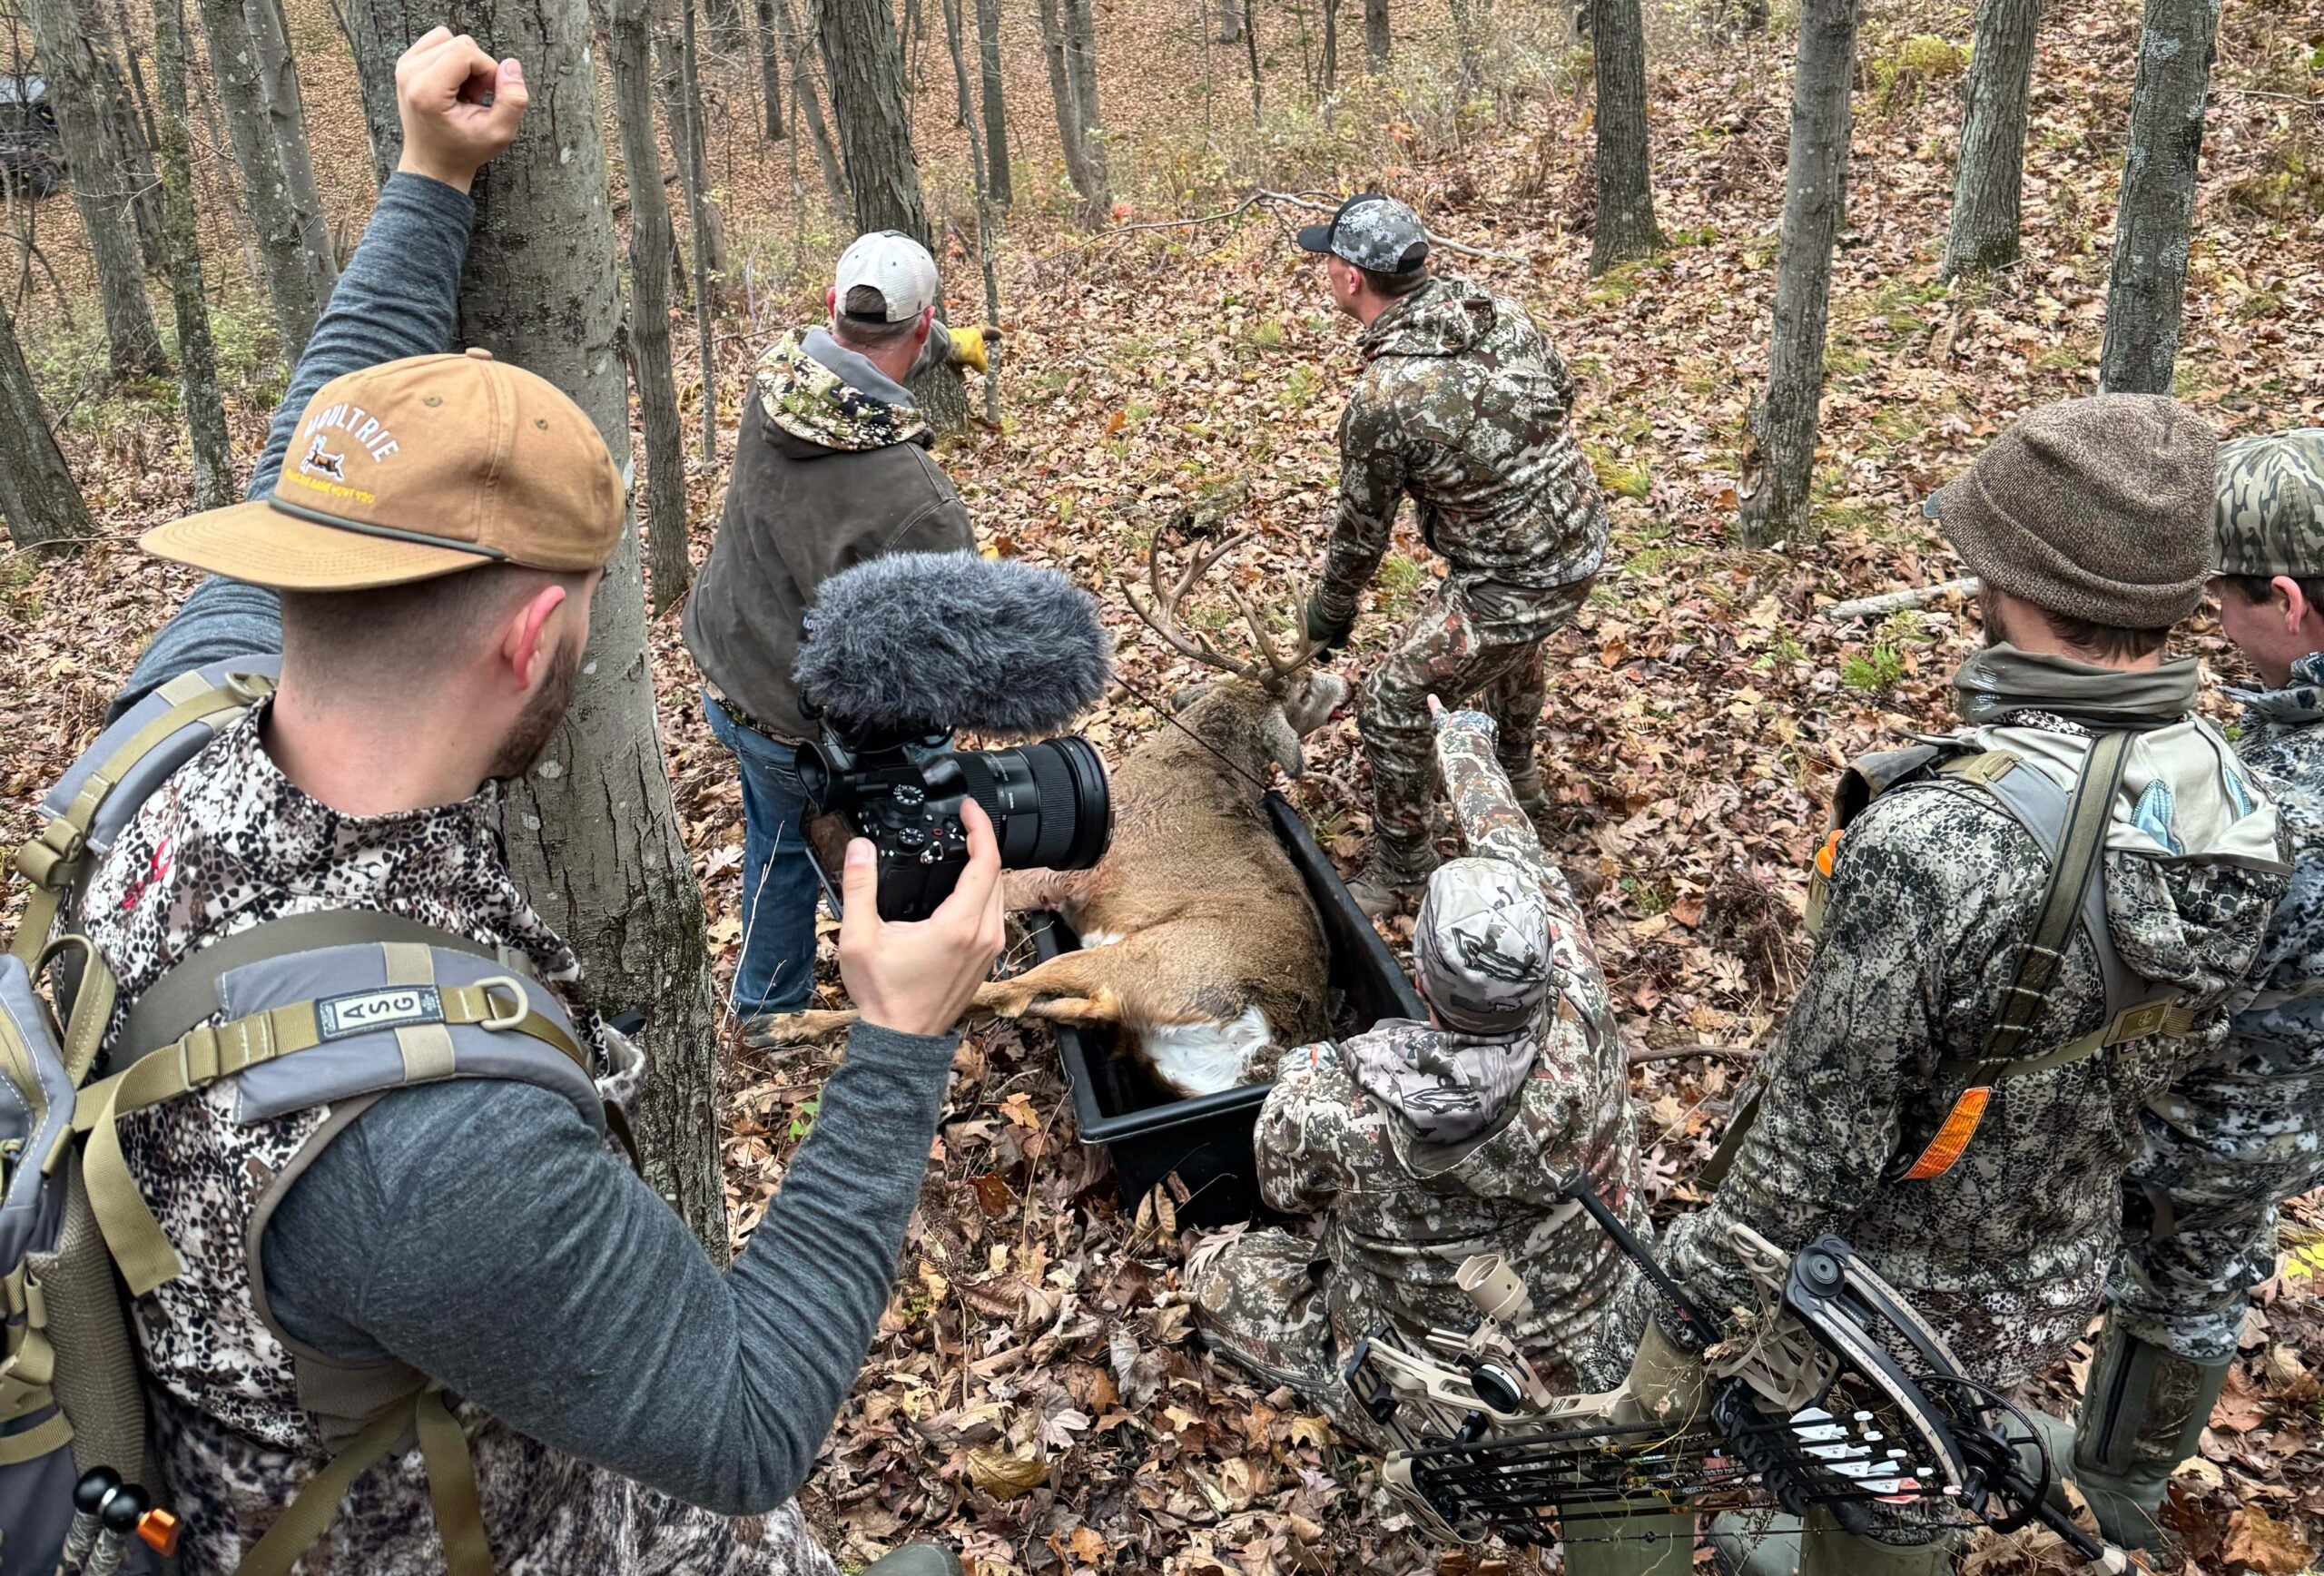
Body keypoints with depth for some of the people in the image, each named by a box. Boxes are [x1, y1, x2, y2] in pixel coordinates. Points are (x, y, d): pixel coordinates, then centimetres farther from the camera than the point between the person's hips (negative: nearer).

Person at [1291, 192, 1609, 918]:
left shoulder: (1380, 401, -23)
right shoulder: (1496, 306, -3)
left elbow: (1362, 529, -9)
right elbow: (1560, 390, 13)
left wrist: (1330, 609, 9)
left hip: (1516, 582, -8)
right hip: (1584, 537, 9)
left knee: (1392, 702, 3)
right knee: (1511, 645, 37)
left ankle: (1401, 864, 18)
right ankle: (1516, 778, 58)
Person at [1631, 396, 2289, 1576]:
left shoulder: (1933, 842, -37)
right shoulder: (2230, 800, -12)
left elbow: (1818, 1133, -27)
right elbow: (2165, 1049, 3)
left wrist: (1702, 1289, -12)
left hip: (1873, 1281, -6)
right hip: (2057, 1283, 7)